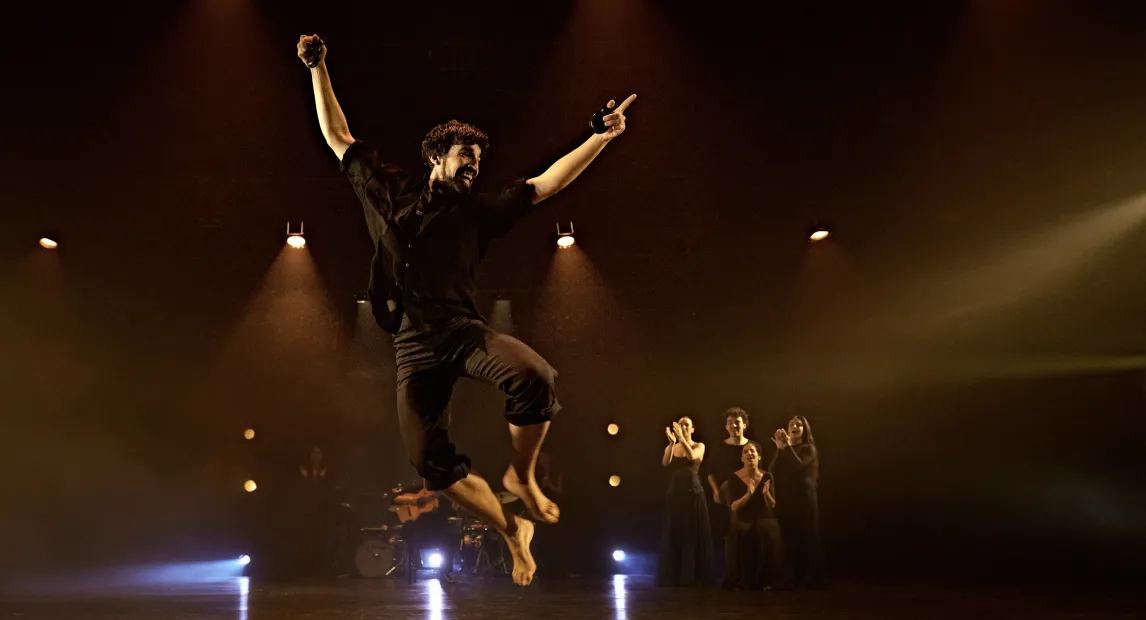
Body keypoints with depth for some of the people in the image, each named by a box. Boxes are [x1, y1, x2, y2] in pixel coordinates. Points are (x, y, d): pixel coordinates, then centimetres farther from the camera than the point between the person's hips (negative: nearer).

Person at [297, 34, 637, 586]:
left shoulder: (475, 212, 13)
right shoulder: (385, 191, 14)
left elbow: (544, 185, 8)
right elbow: (339, 138, 20)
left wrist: (602, 138, 2)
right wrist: (318, 70, 17)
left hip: (464, 331, -1)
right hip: (414, 346, 1)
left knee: (535, 376, -32)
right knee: (430, 459, -7)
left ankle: (521, 475, -8)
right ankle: (510, 530, 12)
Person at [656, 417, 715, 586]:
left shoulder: (699, 446, 2)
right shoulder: (671, 448, 10)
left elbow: (692, 456, -20)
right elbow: (665, 462, -11)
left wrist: (681, 438, -27)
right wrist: (672, 442, -24)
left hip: (694, 493, -2)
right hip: (676, 494, 2)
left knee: (695, 535, -3)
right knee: (674, 535, 2)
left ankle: (695, 577, 1)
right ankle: (673, 577, 6)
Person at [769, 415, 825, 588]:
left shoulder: (808, 448, 4)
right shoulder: (782, 449, 16)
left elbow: (800, 467, -15)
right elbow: (772, 471, 1)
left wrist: (788, 446, -17)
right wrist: (779, 449, -9)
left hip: (803, 496, -3)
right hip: (784, 497, 3)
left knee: (806, 537, -5)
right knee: (788, 537, -3)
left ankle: (813, 578, -2)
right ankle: (793, 577, 3)